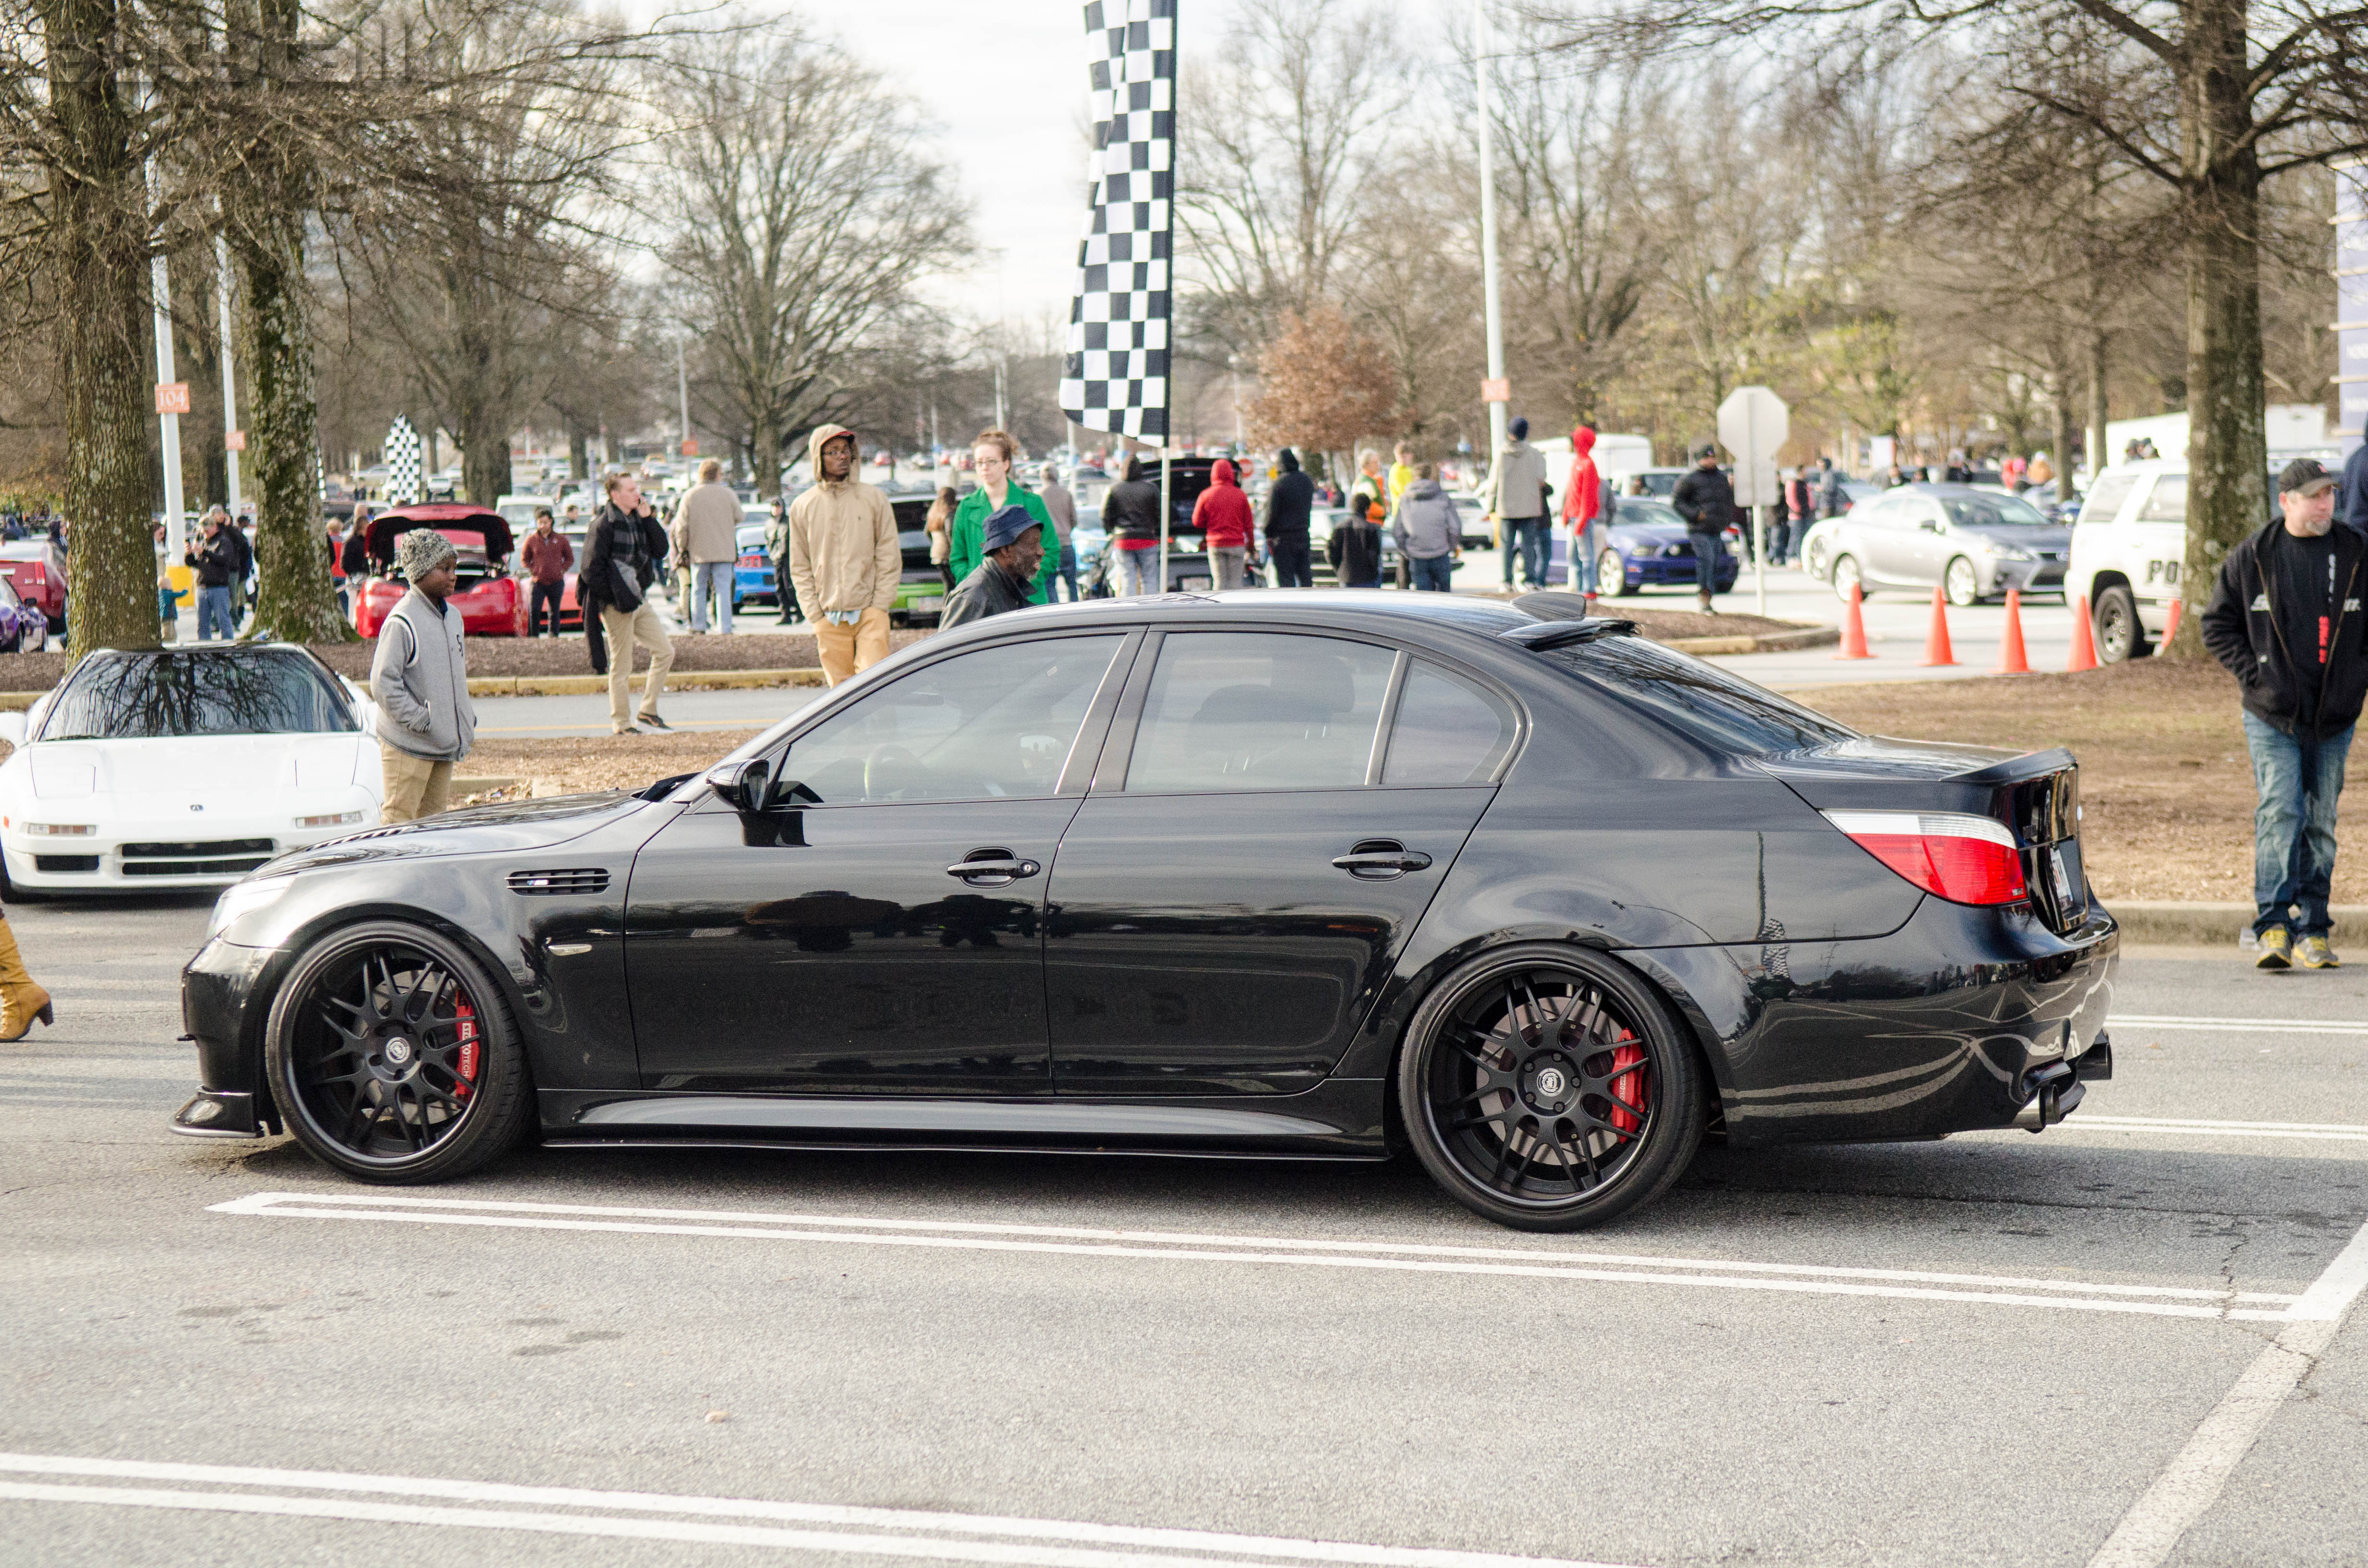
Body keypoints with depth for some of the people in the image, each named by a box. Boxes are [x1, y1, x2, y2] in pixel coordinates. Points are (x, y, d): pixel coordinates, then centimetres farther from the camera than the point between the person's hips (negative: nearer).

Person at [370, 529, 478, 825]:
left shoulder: (452, 616, 11)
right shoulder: (402, 621, -16)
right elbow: (383, 682, -20)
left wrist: (466, 718, 13)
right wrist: (419, 721, -19)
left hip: (444, 744, 8)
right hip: (408, 746, -8)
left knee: (433, 818, 12)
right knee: (400, 816, -6)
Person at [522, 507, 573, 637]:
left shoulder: (560, 539, 5)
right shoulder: (532, 540, 3)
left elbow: (570, 558, 13)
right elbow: (525, 559, 12)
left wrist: (561, 570, 0)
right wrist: (532, 572, -2)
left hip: (556, 583, 1)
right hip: (538, 583, -1)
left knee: (554, 613, 7)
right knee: (534, 612, -11)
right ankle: (533, 637, -5)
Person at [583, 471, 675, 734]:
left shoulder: (637, 520, 11)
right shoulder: (604, 524, -13)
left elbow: (661, 550, 6)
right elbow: (591, 569, -16)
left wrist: (648, 520, -3)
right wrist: (613, 597, -15)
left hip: (640, 600, 8)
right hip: (617, 605, -8)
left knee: (665, 652, 8)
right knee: (621, 666, -2)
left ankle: (648, 710, 16)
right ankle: (621, 723, 7)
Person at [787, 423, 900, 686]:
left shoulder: (873, 498, 5)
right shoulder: (803, 507, 8)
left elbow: (890, 556, 6)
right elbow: (800, 568, 10)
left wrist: (879, 606, -3)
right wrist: (816, 616, 1)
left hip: (870, 613, -1)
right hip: (829, 617, 1)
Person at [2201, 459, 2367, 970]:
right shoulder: (2251, 558, 1)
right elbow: (2218, 625, 8)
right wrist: (2252, 674, -3)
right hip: (2272, 716, -2)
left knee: (2321, 824, 7)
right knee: (2280, 813, -13)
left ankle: (2312, 932, 13)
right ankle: (2273, 925, -13)